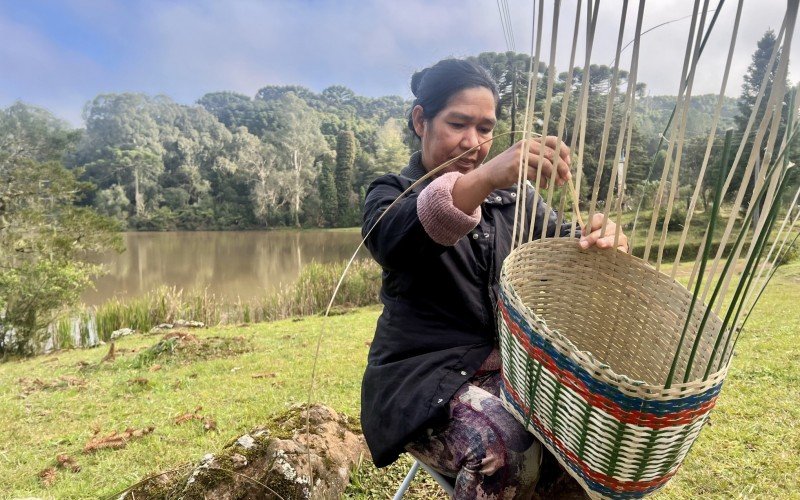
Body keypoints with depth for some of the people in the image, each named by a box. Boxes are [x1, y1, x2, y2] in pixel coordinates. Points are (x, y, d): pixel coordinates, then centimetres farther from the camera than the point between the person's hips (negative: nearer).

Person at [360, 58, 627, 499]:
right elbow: (392, 243, -24)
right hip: (426, 375, -4)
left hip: (508, 362, 5)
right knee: (505, 445, -29)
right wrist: (483, 178, -41)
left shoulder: (510, 197, 15)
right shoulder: (392, 194, 0)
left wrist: (599, 241, -21)